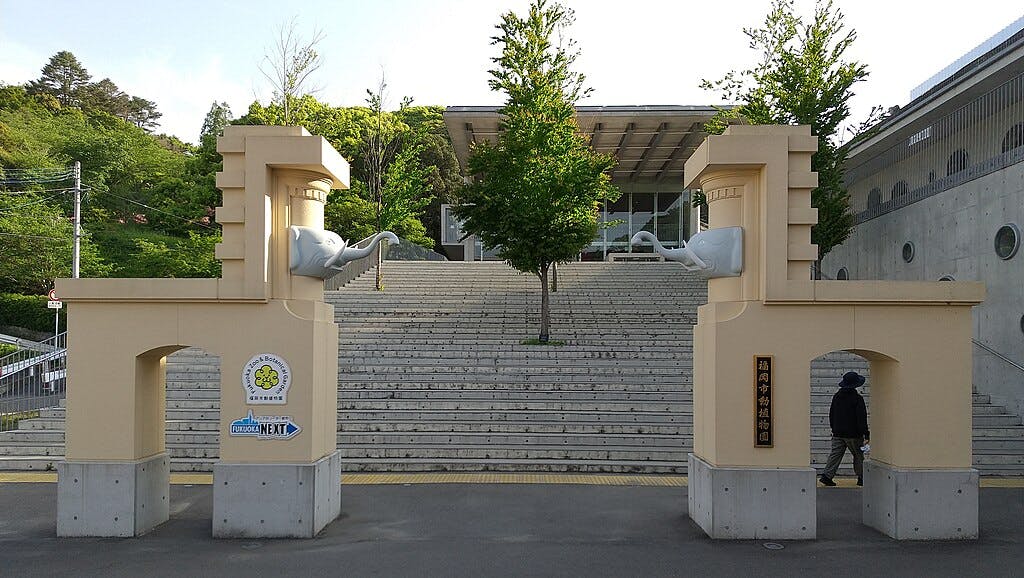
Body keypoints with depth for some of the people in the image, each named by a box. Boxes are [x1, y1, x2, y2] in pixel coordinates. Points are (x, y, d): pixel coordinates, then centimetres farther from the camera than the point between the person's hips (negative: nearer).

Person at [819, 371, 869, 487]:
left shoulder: (836, 396, 7)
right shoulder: (857, 399, -12)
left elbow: (831, 414, 14)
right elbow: (862, 418, -13)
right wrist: (866, 435, -12)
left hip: (838, 433, 5)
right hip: (853, 434, -5)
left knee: (835, 454, 4)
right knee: (858, 455, 10)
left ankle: (827, 475, -7)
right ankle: (861, 478, 16)